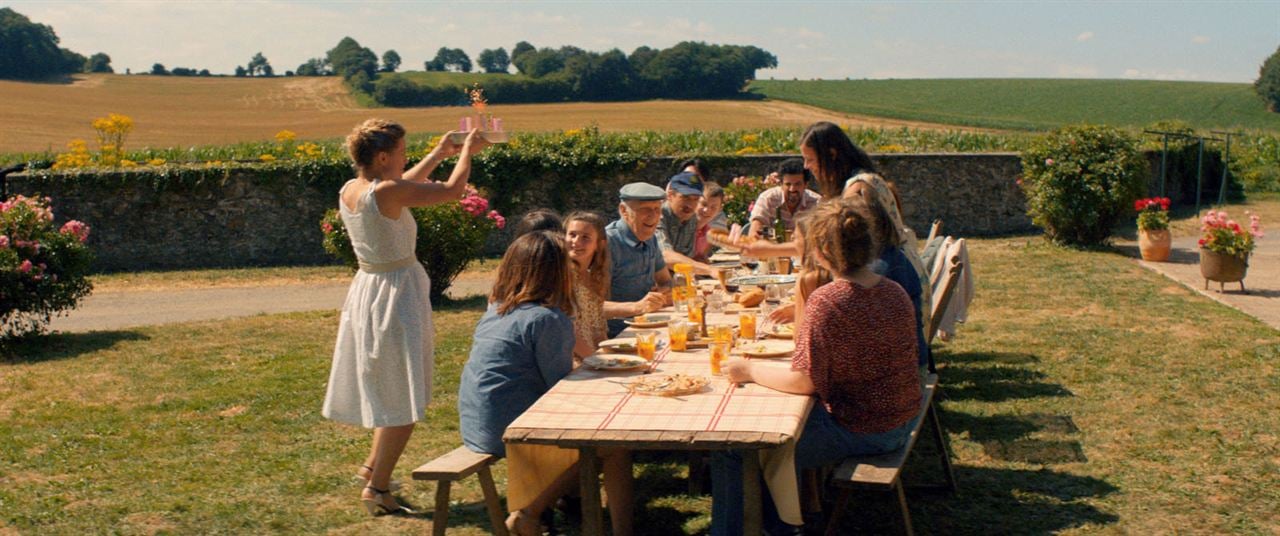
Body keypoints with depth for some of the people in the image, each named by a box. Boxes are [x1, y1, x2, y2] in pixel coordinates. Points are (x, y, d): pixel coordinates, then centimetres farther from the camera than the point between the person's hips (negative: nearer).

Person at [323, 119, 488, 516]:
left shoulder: (349, 191, 2)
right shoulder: (386, 193, -23)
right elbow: (452, 191, -14)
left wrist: (439, 154, 24)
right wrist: (467, 152, 3)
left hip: (367, 291, 9)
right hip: (397, 294, -9)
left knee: (389, 389, 25)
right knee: (405, 398, 2)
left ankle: (374, 464, 37)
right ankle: (377, 486, 7)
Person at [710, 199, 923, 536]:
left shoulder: (826, 300, -23)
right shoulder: (895, 292, 1)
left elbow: (803, 381, -25)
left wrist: (749, 371, -10)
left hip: (856, 432, -9)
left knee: (730, 452, -1)